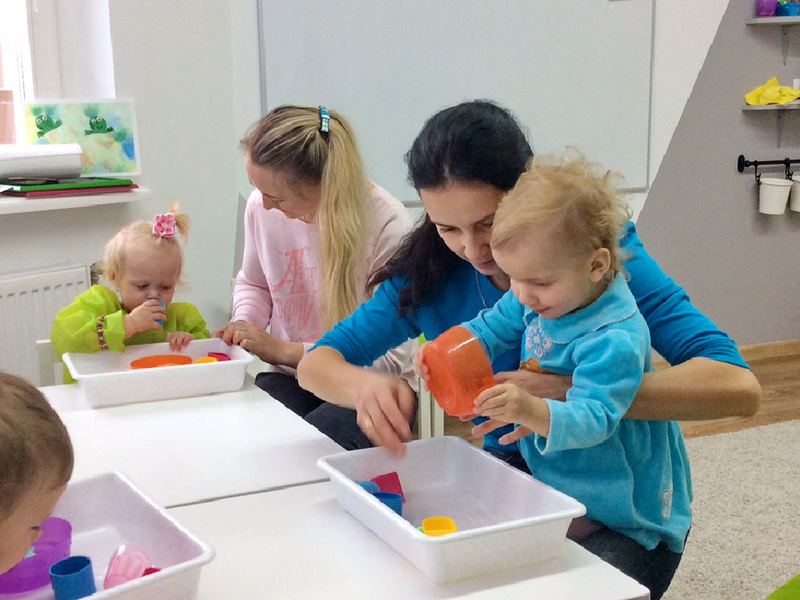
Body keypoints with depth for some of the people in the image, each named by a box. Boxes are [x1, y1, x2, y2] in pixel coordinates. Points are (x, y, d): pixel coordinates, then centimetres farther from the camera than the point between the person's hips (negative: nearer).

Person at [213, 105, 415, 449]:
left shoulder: (387, 226, -20)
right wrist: (244, 324, -5)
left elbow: (390, 358, -18)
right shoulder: (261, 206, -4)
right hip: (289, 377, 4)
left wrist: (284, 351, -18)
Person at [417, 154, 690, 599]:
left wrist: (534, 411, -53)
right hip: (556, 491, 8)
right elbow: (491, 330, 6)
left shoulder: (615, 340, -28)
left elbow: (592, 420, -34)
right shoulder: (536, 300, -4)